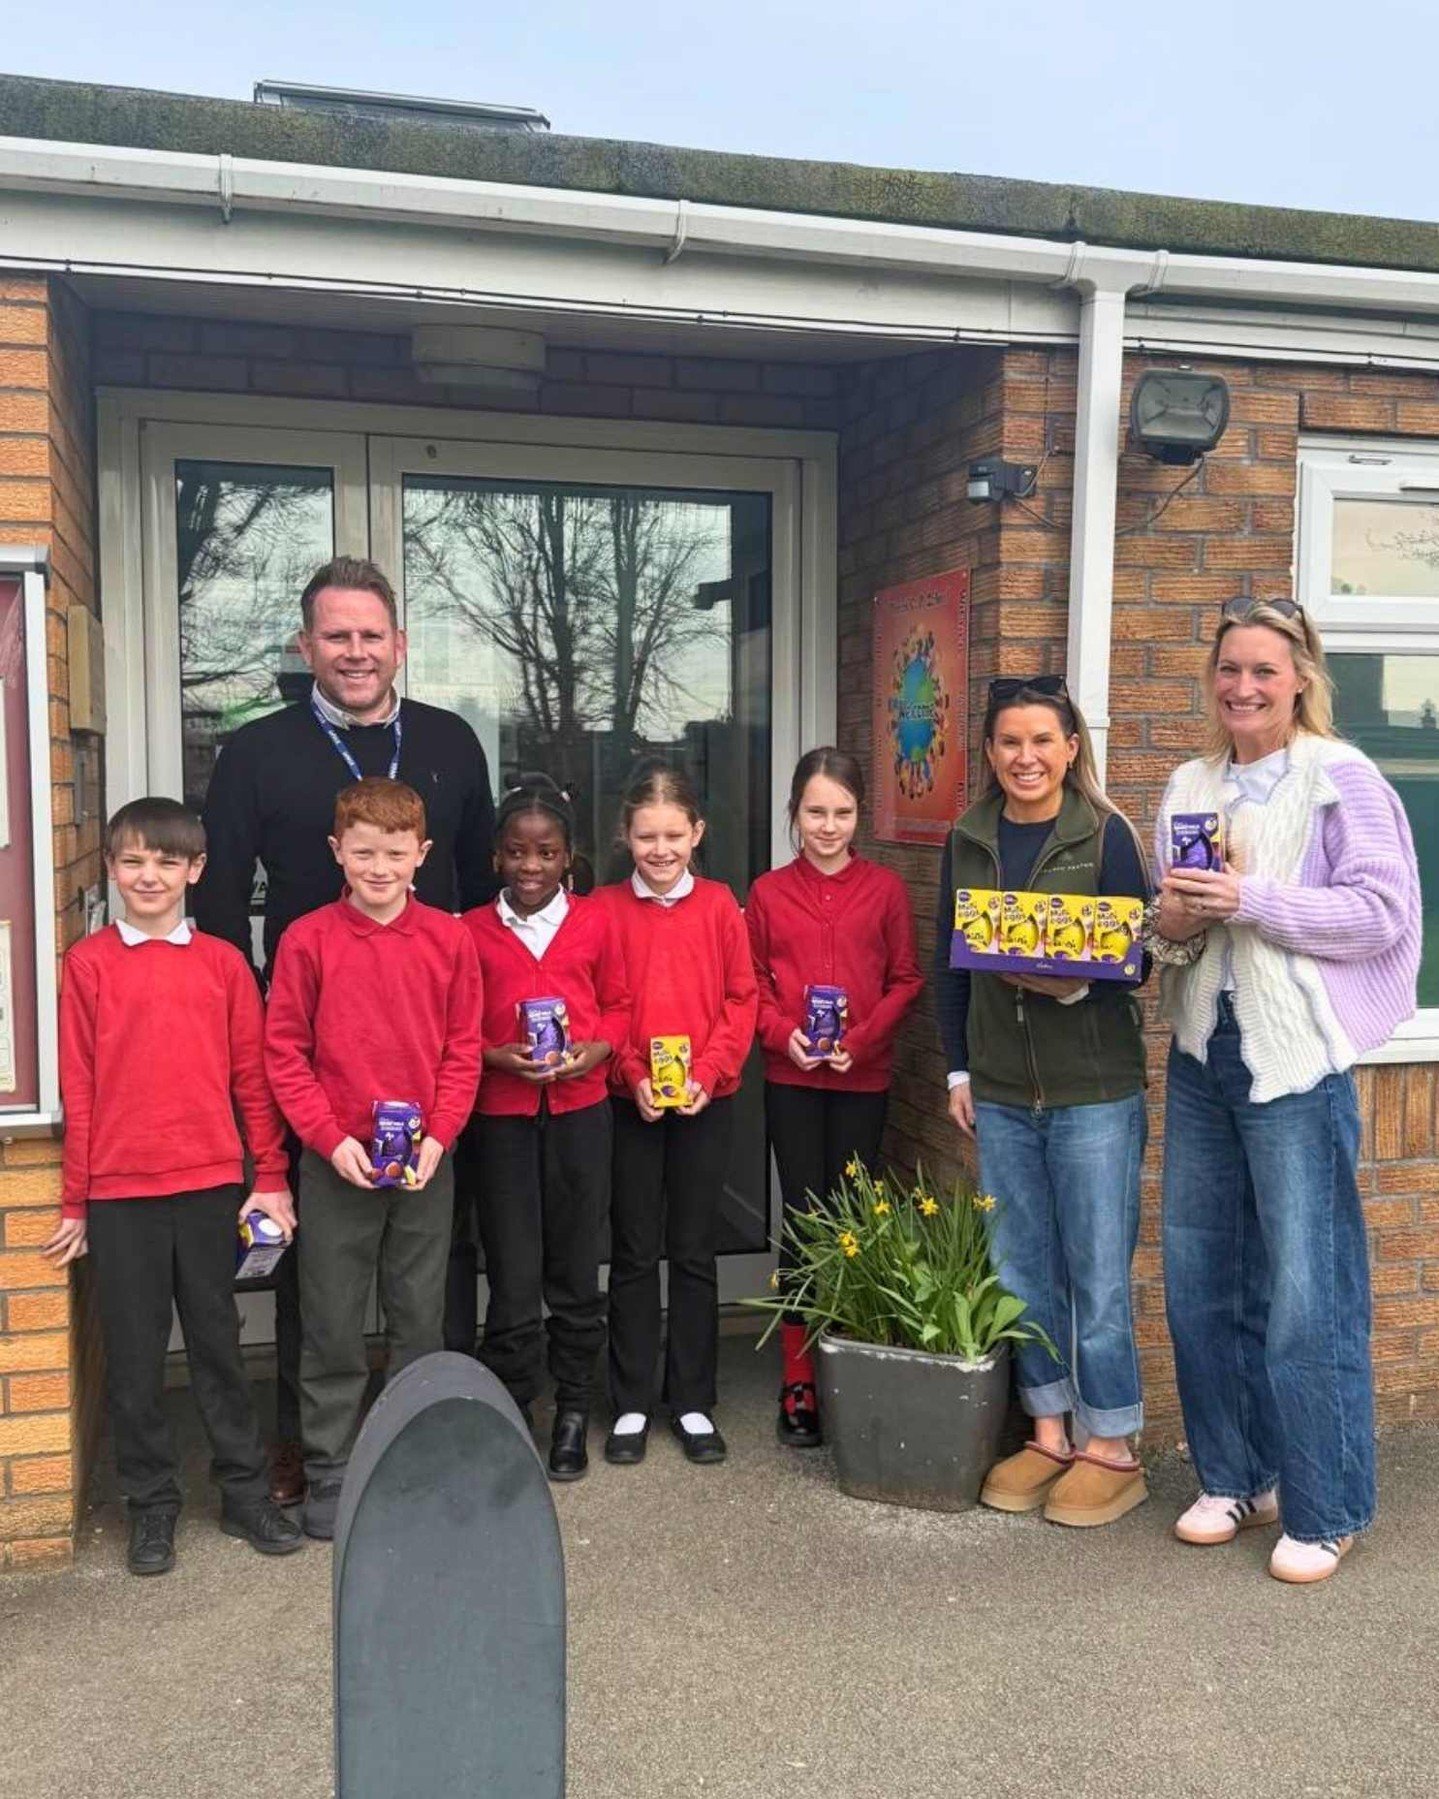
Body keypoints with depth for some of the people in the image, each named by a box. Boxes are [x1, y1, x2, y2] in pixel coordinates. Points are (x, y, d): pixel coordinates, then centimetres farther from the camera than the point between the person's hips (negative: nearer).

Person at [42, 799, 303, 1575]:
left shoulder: (223, 962, 2)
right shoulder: (87, 963, -1)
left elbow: (251, 1077, 5)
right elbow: (77, 1088, -1)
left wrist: (270, 1178, 4)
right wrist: (76, 1201, 0)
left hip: (211, 1184, 1)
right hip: (119, 1193, -1)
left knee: (218, 1341, 12)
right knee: (134, 1353, 9)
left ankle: (244, 1490, 24)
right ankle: (151, 1504, 24)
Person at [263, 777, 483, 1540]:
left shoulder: (450, 939, -1)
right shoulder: (307, 940, -6)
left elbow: (463, 1050, 1)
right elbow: (283, 1053, -5)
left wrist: (438, 1136, -9)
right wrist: (331, 1138, -13)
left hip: (425, 1161, 2)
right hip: (335, 1161, -1)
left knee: (419, 1319, 13)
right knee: (333, 1325, 8)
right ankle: (328, 1471, 22)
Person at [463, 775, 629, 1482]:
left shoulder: (593, 923, 2)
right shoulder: (473, 931, 0)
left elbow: (617, 1005, 10)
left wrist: (596, 1049, -8)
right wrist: (495, 1055, -14)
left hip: (579, 1110, 1)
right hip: (502, 1114, -1)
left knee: (576, 1266, 11)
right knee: (513, 1273, 3)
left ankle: (573, 1411, 27)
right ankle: (508, 1413, 20)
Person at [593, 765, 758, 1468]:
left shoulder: (719, 904, 0)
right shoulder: (605, 907, -1)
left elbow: (741, 1000, 0)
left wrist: (706, 1073, -11)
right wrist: (634, 1077, -13)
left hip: (706, 1100, 0)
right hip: (628, 1101, 0)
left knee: (694, 1252, 9)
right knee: (634, 1253, 8)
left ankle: (692, 1402, 21)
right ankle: (631, 1404, 20)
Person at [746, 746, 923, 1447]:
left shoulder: (885, 888, 1)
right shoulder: (769, 892, 2)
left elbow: (905, 980, 2)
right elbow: (751, 985, 4)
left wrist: (860, 1039, -11)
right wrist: (784, 1035, -13)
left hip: (863, 1078, 0)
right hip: (791, 1079, 0)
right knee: (803, 1221, 2)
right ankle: (799, 1384, 11)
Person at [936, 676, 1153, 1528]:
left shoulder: (1106, 835, -6)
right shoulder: (968, 841, 6)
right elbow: (948, 963, 11)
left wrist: (1073, 984, -24)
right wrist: (959, 1069, 7)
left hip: (1095, 1089, -4)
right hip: (1000, 1091, 4)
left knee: (1096, 1272, 3)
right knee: (1021, 1269, 12)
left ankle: (1112, 1448, 19)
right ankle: (1048, 1432, 28)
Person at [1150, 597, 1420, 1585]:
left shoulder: (1341, 778, -6)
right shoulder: (1187, 788, 12)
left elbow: (1383, 911, -14)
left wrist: (1252, 900, -20)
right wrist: (1171, 926, -4)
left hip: (1297, 1060, -6)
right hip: (1202, 1057, 6)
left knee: (1305, 1294, -1)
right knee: (1199, 1280, 12)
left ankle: (1324, 1511, 16)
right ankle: (1235, 1477, 29)